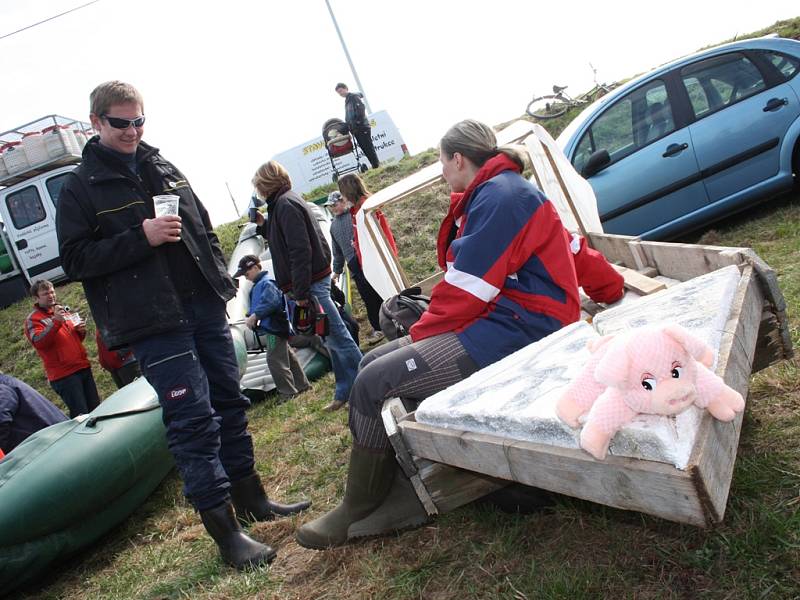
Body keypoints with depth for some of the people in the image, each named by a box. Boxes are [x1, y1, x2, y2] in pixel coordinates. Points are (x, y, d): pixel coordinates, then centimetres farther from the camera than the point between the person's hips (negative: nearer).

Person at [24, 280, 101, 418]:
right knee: (80, 415, -10)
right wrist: (56, 321, -29)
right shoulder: (33, 319, -3)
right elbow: (38, 342, -21)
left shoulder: (64, 310, 17)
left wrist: (81, 331, 5)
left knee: (96, 410, 10)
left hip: (83, 367, 7)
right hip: (64, 374, -7)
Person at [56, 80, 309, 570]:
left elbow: (203, 226, 23)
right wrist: (140, 238, -18)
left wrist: (221, 276, 12)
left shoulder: (164, 168, 15)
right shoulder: (81, 187, 0)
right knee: (193, 421, -7)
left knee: (229, 404, 13)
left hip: (204, 305, 6)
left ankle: (249, 498, 29)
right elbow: (74, 259, -7)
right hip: (153, 322, -6)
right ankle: (225, 531, 2)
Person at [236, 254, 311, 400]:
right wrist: (251, 317, 8)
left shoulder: (267, 283, -14)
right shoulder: (258, 285, 19)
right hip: (275, 328, 11)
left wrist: (254, 316, -23)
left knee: (275, 360, -11)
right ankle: (302, 385, 27)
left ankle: (289, 393, -8)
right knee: (288, 357, 17)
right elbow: (259, 305, 25)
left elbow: (271, 302, -26)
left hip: (275, 328, -11)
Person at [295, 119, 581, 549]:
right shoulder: (488, 196, 21)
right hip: (492, 318, 11)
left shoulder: (499, 196, -14)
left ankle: (356, 514, 2)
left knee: (374, 383, -16)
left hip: (516, 331, -11)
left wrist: (421, 333, -5)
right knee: (372, 364, 7)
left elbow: (467, 291, -19)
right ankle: (403, 496, 3)